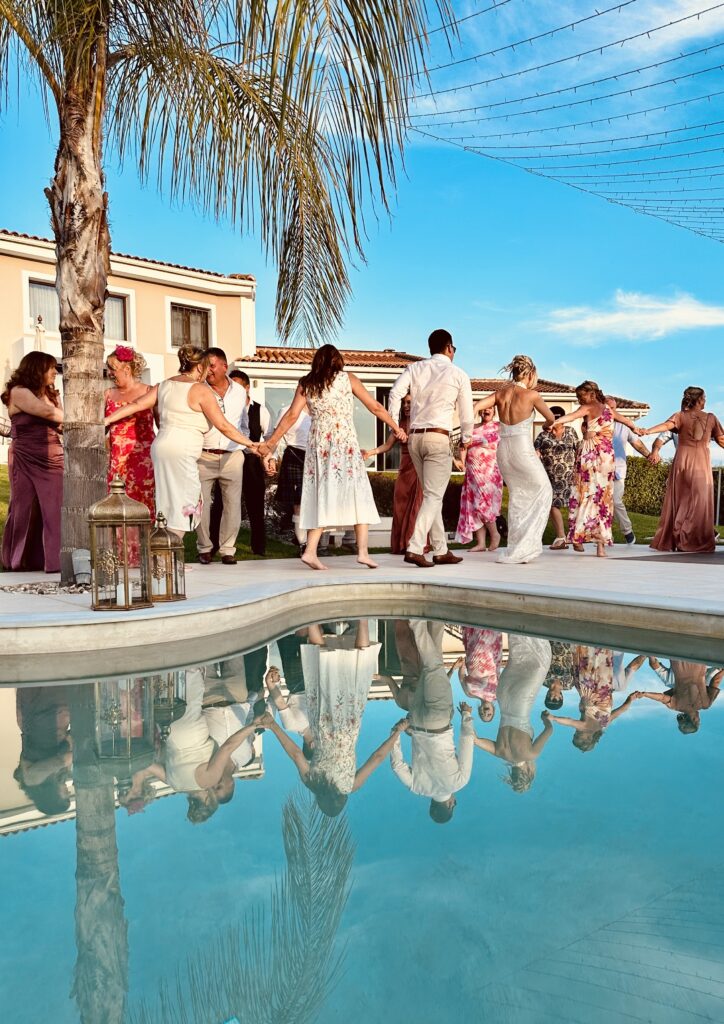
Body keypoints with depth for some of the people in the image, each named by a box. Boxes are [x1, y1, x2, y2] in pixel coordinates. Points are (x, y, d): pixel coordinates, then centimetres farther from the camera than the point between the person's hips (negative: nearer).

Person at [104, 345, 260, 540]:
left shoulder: (165, 385, 15)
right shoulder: (201, 390, -5)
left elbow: (136, 405, 13)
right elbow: (223, 425, -7)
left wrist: (107, 420, 20)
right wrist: (249, 444, 1)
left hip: (161, 448, 8)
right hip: (181, 452, -8)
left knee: (168, 504, 13)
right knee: (183, 507, -3)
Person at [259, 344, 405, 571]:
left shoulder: (306, 384, 9)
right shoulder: (347, 378, 4)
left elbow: (292, 415, 1)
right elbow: (375, 407, 5)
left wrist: (271, 443, 6)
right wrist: (396, 428, 16)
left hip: (318, 444, 3)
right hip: (345, 442, -3)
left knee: (322, 496, 7)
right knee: (356, 494, 3)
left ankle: (310, 551, -3)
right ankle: (363, 551, -3)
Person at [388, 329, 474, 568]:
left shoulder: (414, 368, 10)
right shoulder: (459, 375, 3)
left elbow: (395, 393, -5)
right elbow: (466, 414, 6)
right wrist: (465, 439, 22)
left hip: (414, 437, 5)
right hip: (438, 438, -5)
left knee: (430, 494, 13)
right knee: (433, 496, -4)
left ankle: (441, 551, 18)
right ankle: (415, 548, -17)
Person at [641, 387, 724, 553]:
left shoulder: (681, 416, 1)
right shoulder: (711, 417, 4)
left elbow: (667, 425, -19)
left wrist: (646, 431, -32)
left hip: (682, 462, 1)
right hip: (702, 464, -1)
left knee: (679, 501, 5)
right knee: (700, 503, 2)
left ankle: (670, 540, 3)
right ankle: (699, 542, -2)